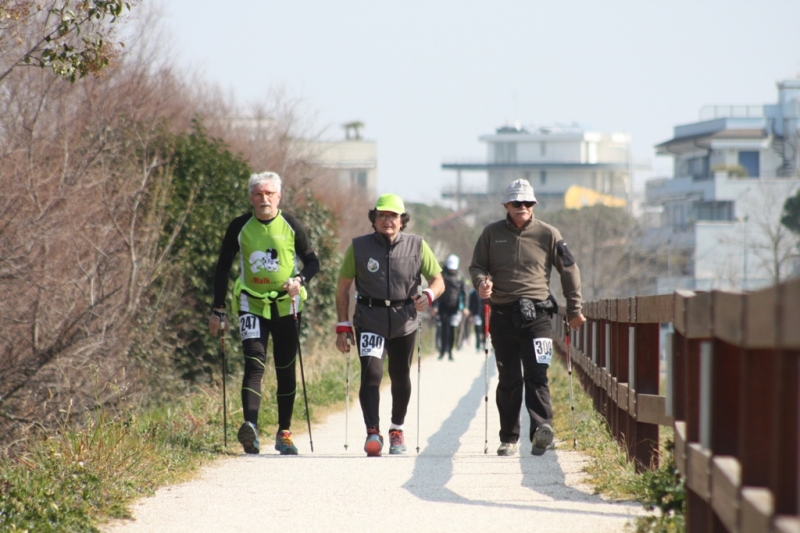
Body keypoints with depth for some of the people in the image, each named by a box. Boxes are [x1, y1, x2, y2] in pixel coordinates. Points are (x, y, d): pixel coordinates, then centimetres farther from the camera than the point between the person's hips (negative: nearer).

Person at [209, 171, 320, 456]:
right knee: (254, 363, -18)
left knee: (286, 369, 8)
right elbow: (222, 268, 6)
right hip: (252, 304, -1)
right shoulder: (239, 227, -1)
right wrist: (217, 310, 2)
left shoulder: (290, 226, -1)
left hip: (286, 305, 1)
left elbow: (312, 261, 6)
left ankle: (284, 433, 19)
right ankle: (250, 427, -32)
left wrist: (299, 279, -16)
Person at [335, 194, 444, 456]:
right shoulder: (359, 247, 0)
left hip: (404, 321, 2)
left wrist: (429, 295, -18)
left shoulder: (416, 246, 2)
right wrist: (343, 326, -1)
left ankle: (397, 430, 32)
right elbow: (343, 287, 5)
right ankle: (373, 432, -25)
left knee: (401, 378, 12)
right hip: (369, 321, -2)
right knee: (371, 373, -19)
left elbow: (438, 280, 6)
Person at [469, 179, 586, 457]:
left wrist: (574, 309, 9)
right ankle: (508, 438, 14)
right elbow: (477, 266, 14)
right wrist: (481, 282, -10)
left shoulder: (547, 234, 5)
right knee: (508, 380, 7)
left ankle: (542, 428, -28)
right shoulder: (492, 233, 8)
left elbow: (569, 270, 11)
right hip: (503, 316, 2)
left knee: (536, 375, -15)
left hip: (537, 315, -2)